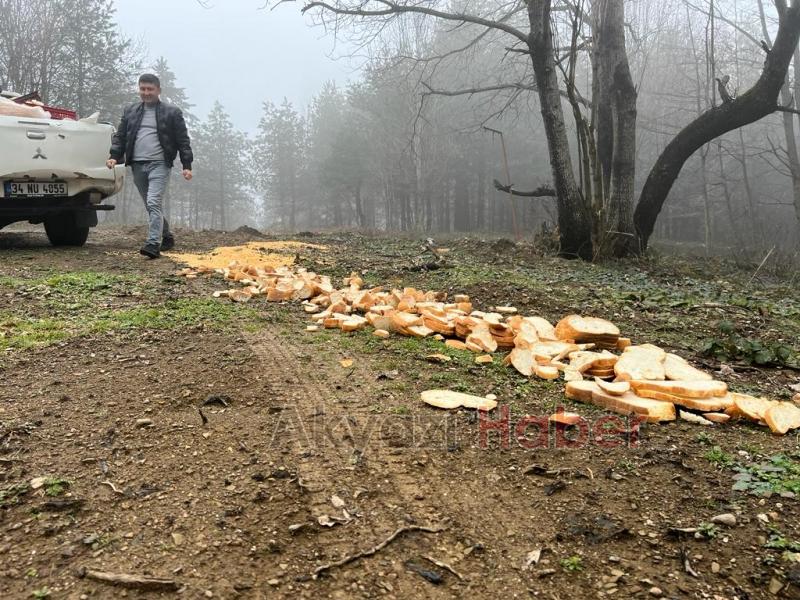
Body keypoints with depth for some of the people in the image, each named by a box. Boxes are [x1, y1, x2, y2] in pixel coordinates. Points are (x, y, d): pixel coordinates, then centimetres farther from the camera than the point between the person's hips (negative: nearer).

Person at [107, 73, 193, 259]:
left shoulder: (172, 112, 3)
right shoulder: (130, 112, 15)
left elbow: (183, 140, 1)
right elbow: (120, 136, 15)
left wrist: (187, 165, -7)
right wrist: (114, 156, -1)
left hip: (159, 164, -5)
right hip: (137, 165, 5)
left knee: (154, 203, -18)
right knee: (151, 206, 11)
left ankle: (153, 244, -20)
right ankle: (167, 237, 27)